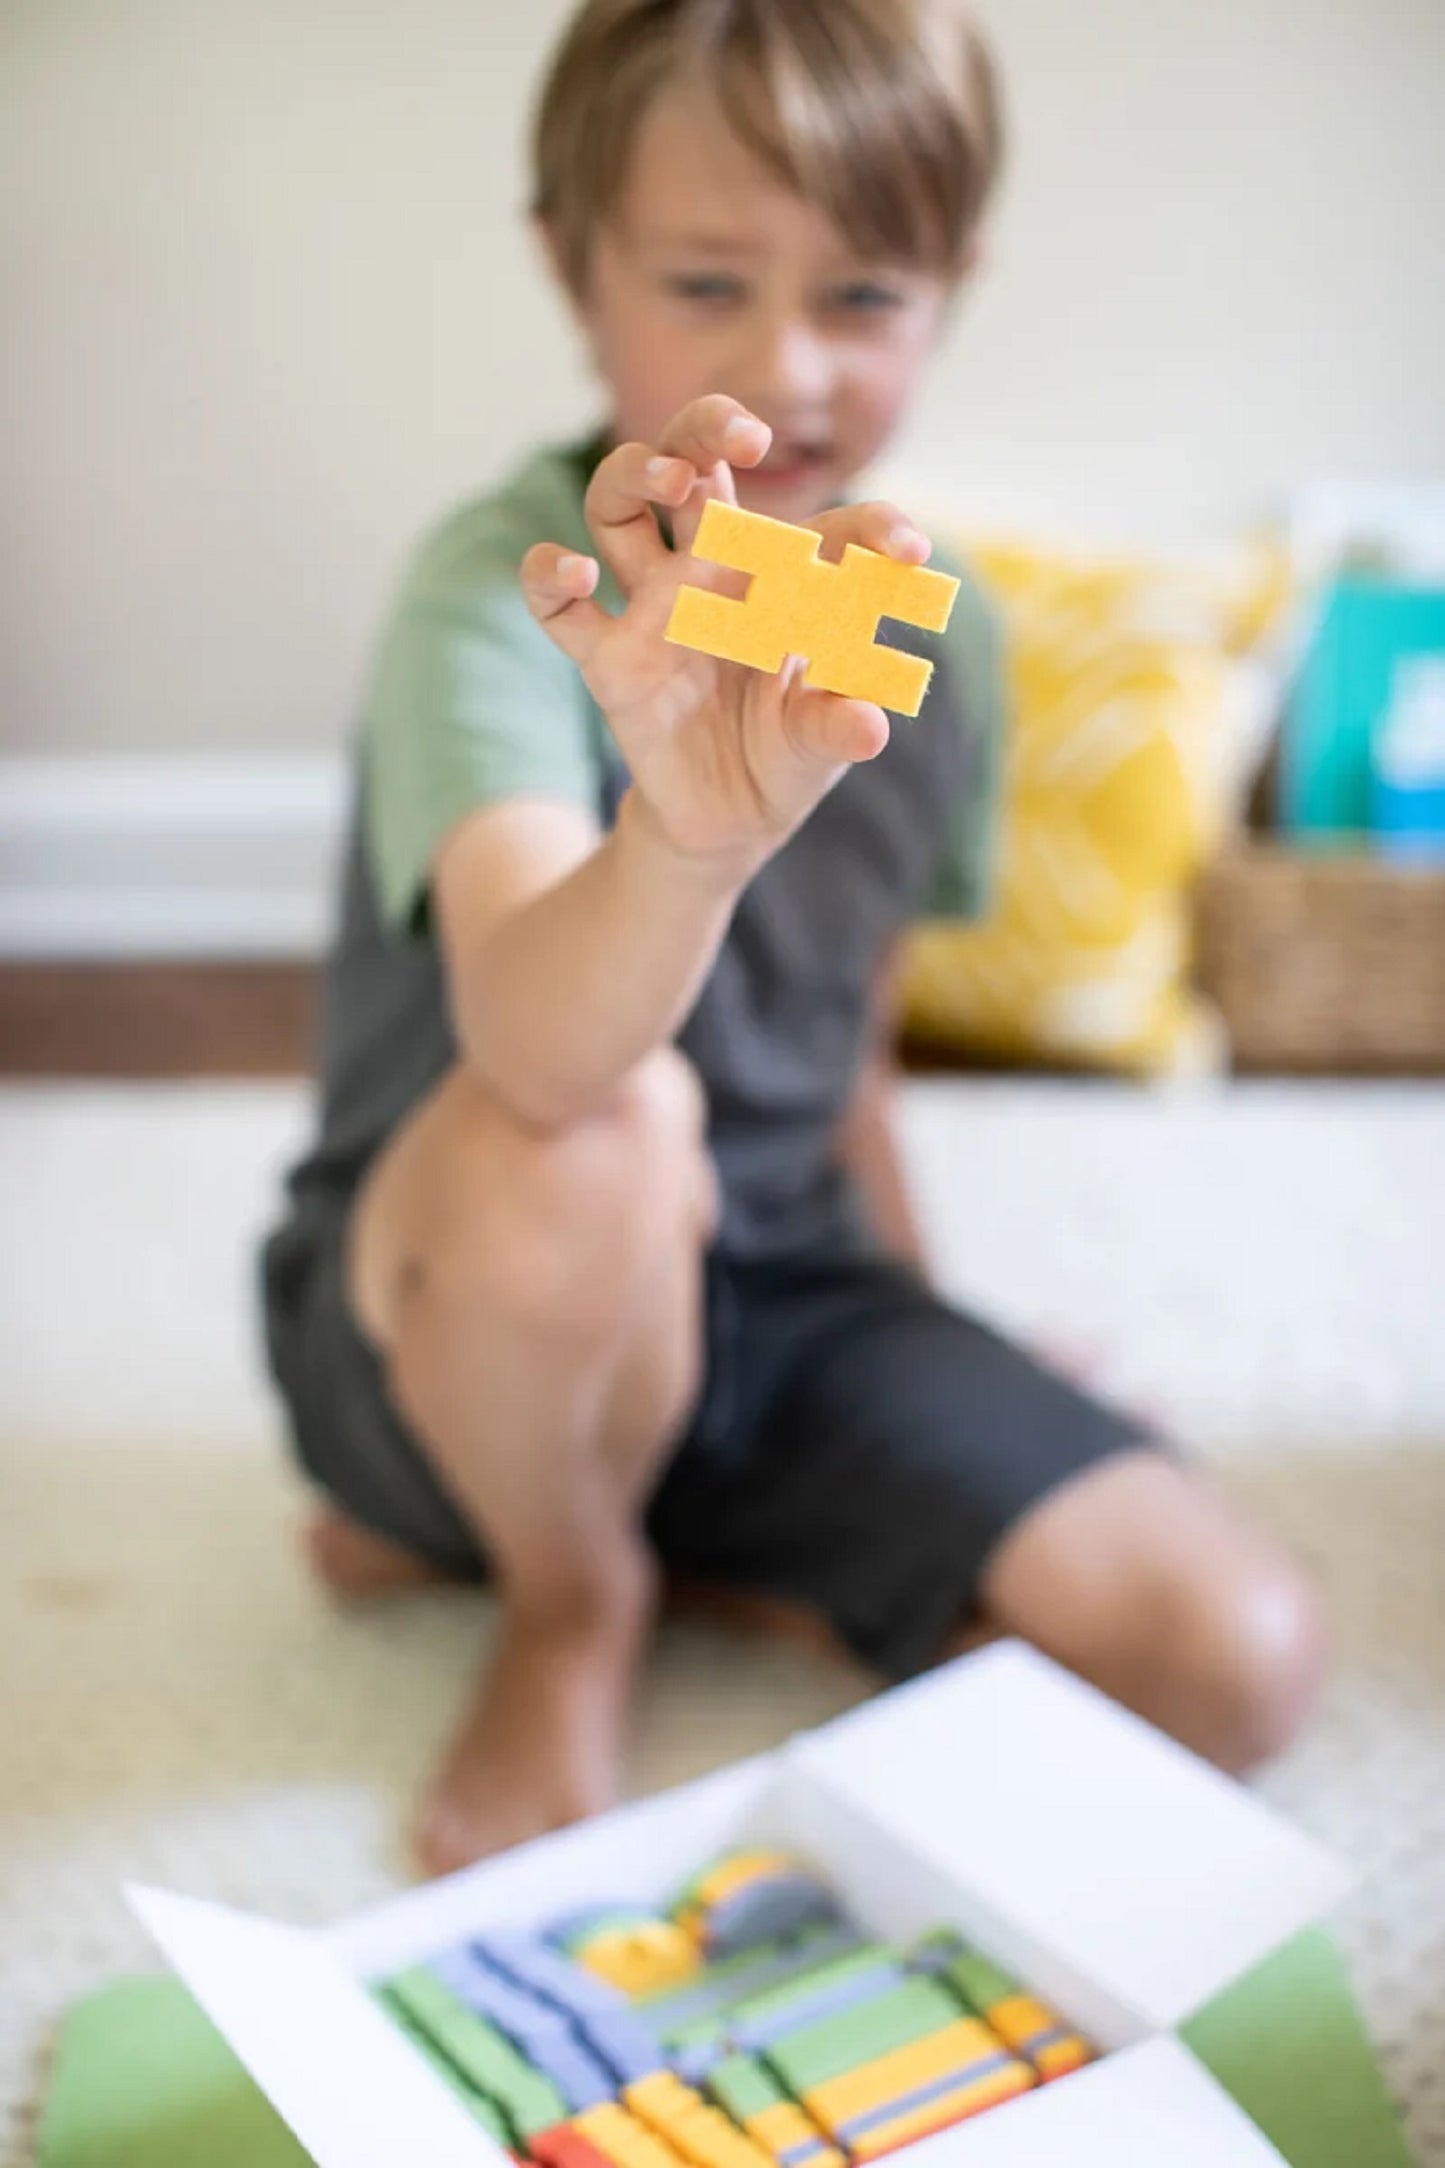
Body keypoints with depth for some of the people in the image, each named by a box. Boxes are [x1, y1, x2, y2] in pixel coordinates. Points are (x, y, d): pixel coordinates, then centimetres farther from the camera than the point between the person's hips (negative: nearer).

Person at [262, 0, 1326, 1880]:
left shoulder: (934, 631, 1)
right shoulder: (503, 592, -18)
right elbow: (537, 1050, -39)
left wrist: (931, 1336, 11)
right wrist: (689, 834, -59)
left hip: (780, 1298, 6)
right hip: (454, 1301, -5)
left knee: (1238, 1661, -11)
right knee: (600, 1136, -40)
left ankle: (479, 1500, 5)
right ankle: (572, 1589, -3)